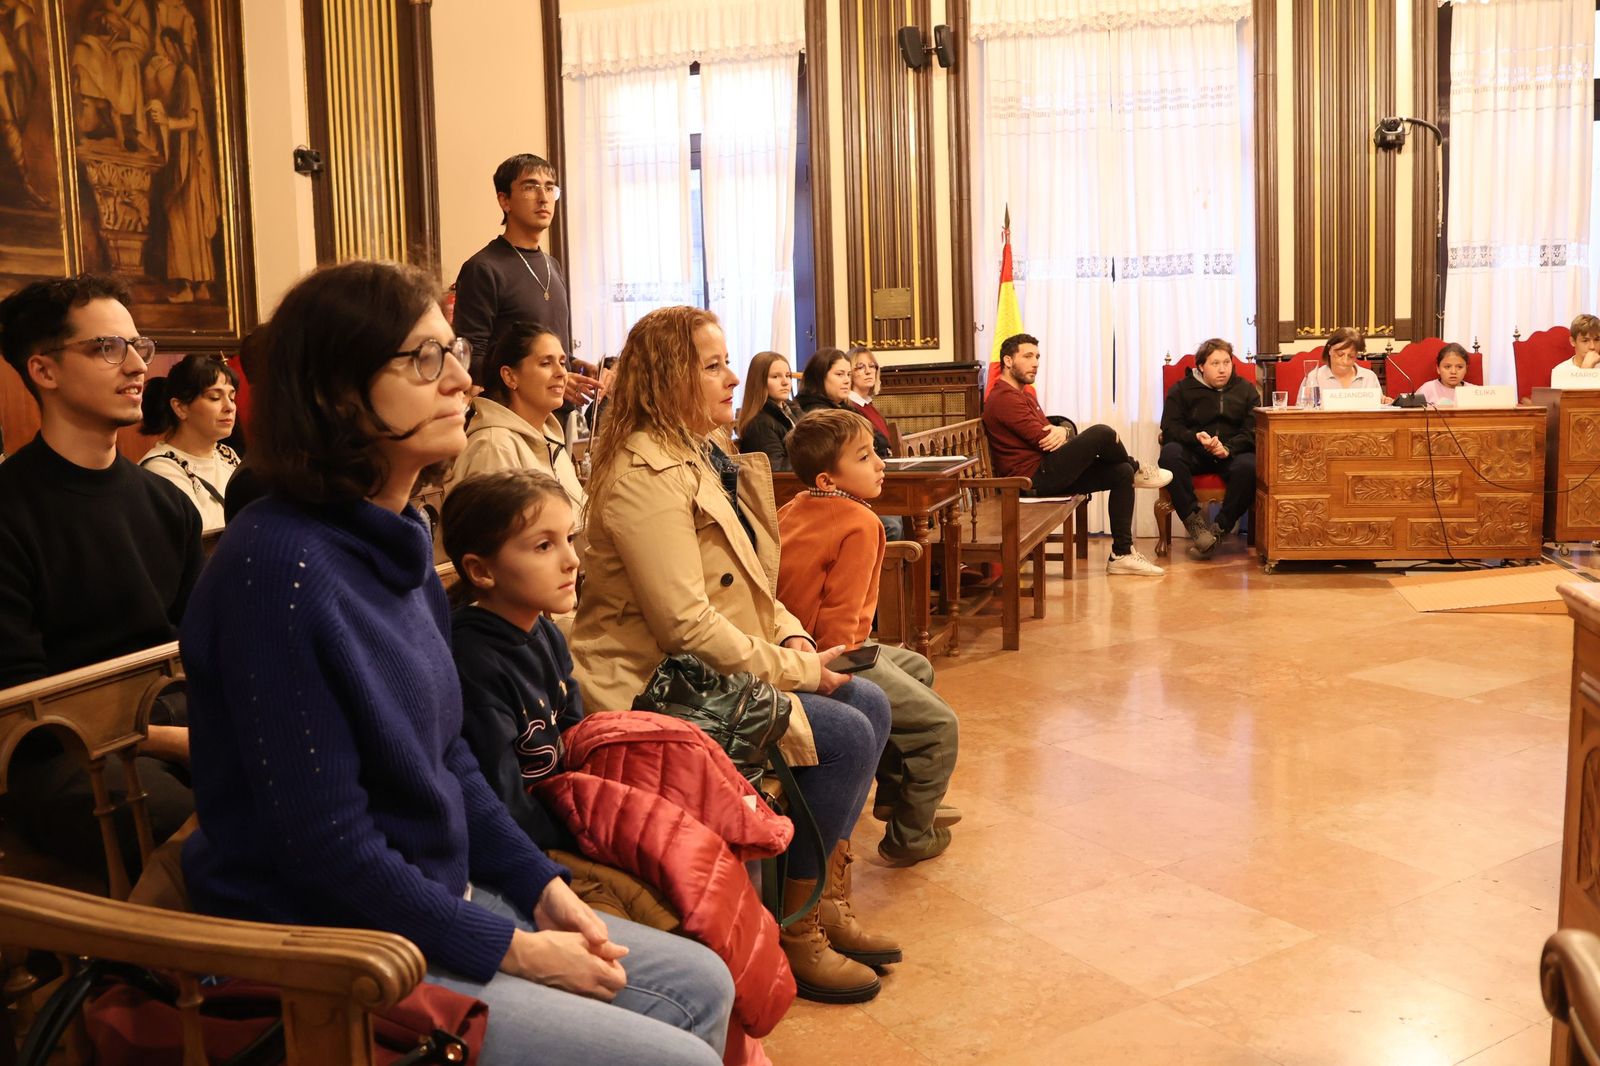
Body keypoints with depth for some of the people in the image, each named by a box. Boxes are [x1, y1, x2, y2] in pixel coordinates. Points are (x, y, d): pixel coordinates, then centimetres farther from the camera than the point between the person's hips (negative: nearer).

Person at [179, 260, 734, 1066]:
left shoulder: (398, 537, 3)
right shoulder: (280, 567, -24)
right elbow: (325, 843, -23)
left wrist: (544, 888, 3)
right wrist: (514, 950, -15)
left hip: (441, 898, 8)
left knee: (700, 985, 10)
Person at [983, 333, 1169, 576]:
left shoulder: (1024, 393, 21)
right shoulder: (1004, 398, -14)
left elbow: (1048, 433, 14)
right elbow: (1042, 439, -19)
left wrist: (1060, 431, -12)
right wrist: (1059, 432, 3)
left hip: (1045, 473, 11)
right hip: (1032, 477, -11)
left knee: (1121, 473, 3)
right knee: (1101, 433, -20)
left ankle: (1121, 553, 3)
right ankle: (1136, 471, 14)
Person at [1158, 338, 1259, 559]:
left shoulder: (1246, 389, 14)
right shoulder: (1181, 389, 11)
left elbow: (1253, 430, 1)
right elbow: (1170, 429, -1)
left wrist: (1228, 448, -19)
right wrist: (1196, 438, -22)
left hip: (1233, 453, 0)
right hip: (1194, 453, 0)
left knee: (1248, 466, -35)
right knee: (1170, 453, -33)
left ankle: (1219, 529, -27)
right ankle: (1195, 520, -32)